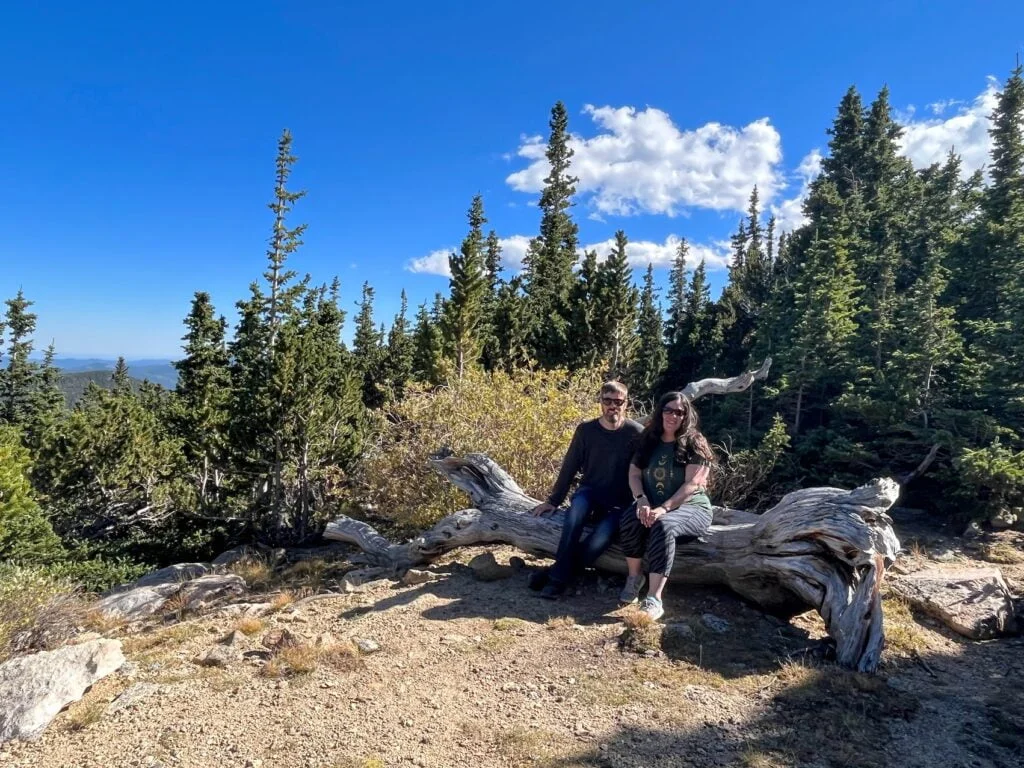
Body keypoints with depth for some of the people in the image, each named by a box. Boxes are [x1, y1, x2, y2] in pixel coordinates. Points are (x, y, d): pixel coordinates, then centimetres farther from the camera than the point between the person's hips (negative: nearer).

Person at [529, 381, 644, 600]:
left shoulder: (637, 433, -7)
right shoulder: (586, 430, 1)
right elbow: (569, 467, 6)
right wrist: (554, 500, 5)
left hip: (619, 504, -2)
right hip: (590, 493, 2)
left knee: (600, 540, -31)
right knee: (577, 507, -35)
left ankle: (557, 575, -14)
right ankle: (560, 576, -29)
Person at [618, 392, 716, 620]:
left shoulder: (695, 444, -7)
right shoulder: (648, 440, 7)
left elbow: (691, 485, -16)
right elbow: (634, 474, 3)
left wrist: (664, 508, -27)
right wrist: (642, 501, -16)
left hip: (691, 508, -4)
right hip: (652, 506, 4)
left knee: (663, 525, -36)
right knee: (630, 520, -28)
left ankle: (654, 599, -37)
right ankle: (635, 576, -4)